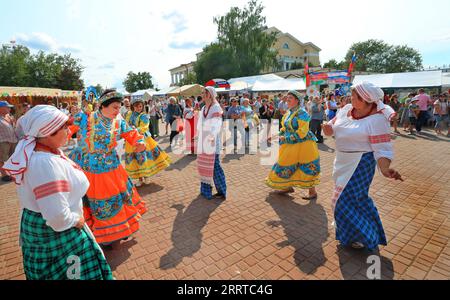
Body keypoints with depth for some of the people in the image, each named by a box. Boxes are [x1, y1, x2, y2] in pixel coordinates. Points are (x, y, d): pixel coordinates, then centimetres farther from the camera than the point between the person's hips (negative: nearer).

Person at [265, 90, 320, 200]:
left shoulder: (301, 113, -15)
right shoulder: (288, 112, 12)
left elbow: (302, 131, -22)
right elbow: (284, 127, 22)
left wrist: (287, 138, -17)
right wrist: (282, 135, 2)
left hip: (302, 145, -9)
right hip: (290, 146, 9)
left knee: (307, 168, -1)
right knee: (287, 165, 15)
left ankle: (313, 192, 14)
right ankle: (288, 187, 32)